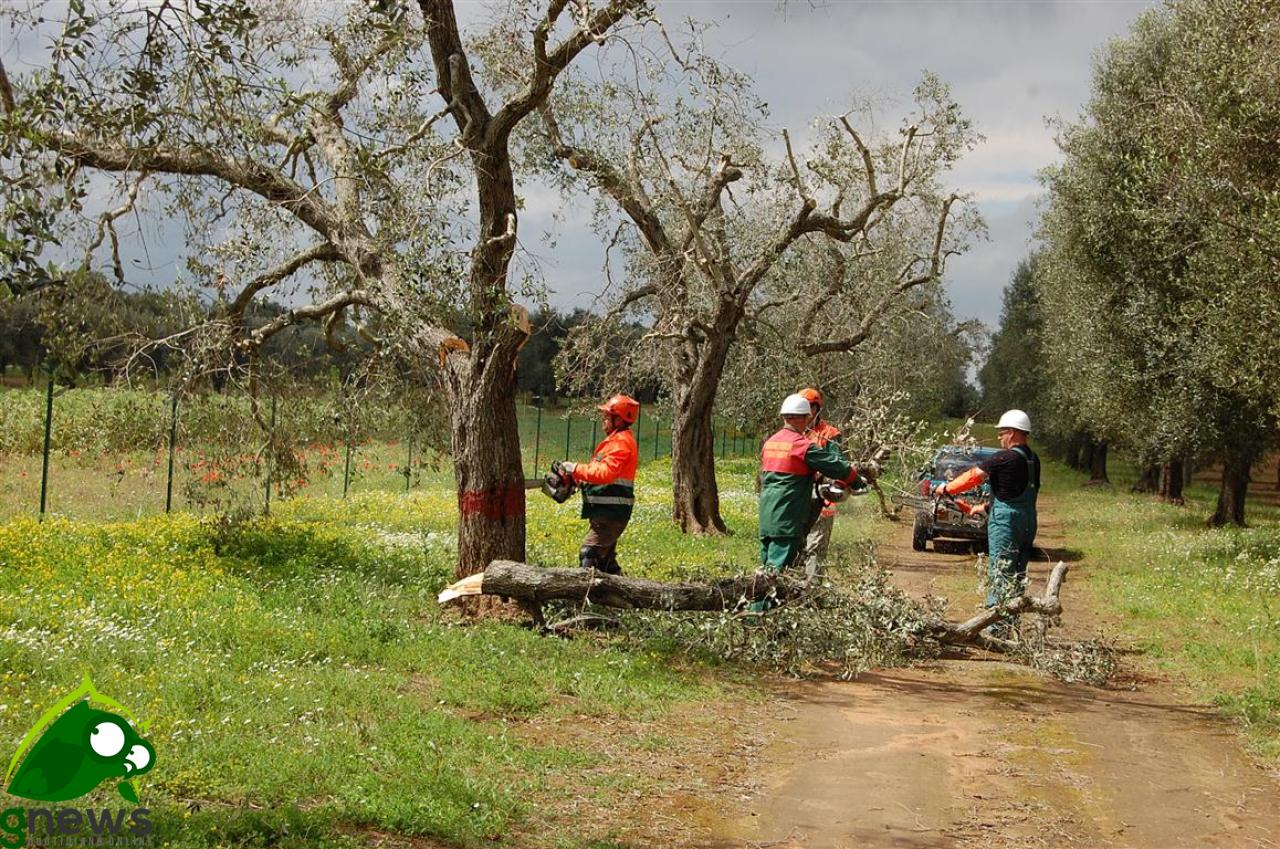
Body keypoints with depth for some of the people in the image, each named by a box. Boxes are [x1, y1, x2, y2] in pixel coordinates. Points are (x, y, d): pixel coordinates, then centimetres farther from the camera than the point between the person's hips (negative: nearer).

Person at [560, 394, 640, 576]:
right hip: (607, 512, 11)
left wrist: (575, 469, -21)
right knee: (605, 559, 19)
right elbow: (598, 470, 20)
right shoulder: (617, 440, 18)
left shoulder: (621, 443, -16)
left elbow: (606, 472, -29)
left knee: (589, 553, -19)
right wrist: (577, 478, 5)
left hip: (611, 514, -11)